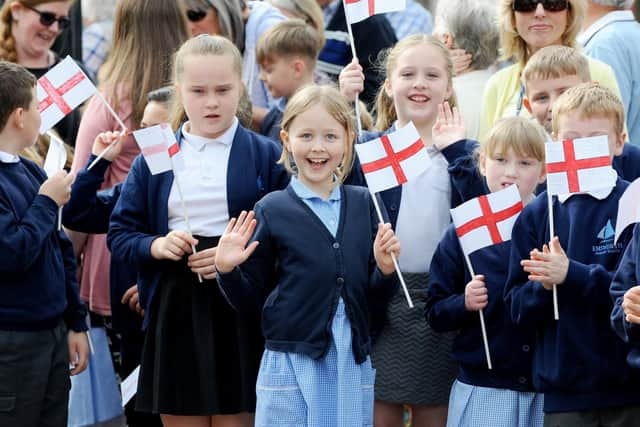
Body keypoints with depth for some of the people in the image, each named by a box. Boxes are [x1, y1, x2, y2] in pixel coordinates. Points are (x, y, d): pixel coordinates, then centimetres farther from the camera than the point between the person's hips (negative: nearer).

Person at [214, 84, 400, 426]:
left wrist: (385, 267, -10)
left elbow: (379, 294, 10)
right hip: (291, 366, -3)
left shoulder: (363, 204, 5)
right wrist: (227, 270, -15)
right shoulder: (272, 211, -2)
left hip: (354, 368, 3)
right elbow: (250, 299, 3)